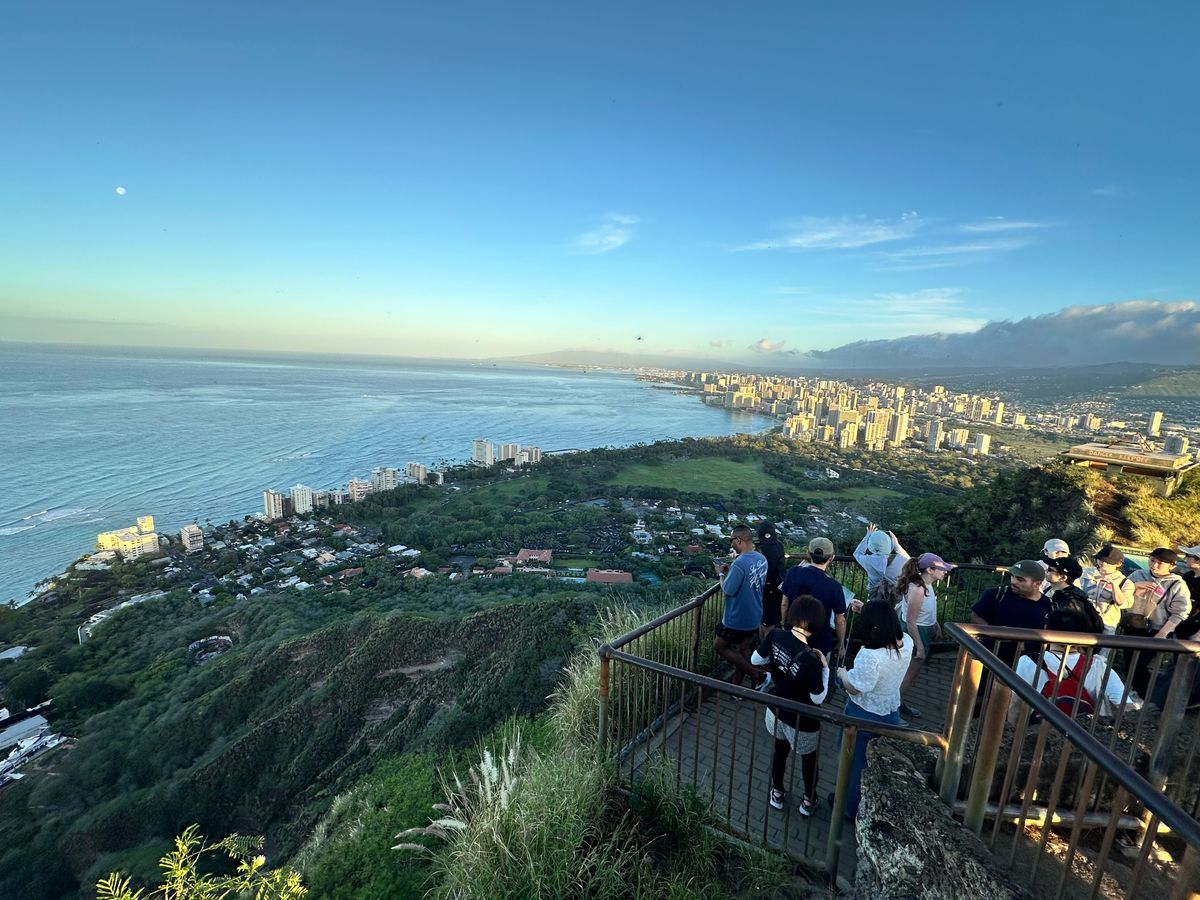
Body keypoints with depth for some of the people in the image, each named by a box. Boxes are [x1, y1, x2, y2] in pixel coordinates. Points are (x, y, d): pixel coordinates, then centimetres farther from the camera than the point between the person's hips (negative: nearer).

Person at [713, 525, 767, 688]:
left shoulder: (739, 563, -29)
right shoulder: (761, 559, -3)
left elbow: (727, 591, -22)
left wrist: (721, 573, -7)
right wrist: (730, 570, 6)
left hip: (737, 619, -8)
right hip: (754, 617, 8)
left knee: (719, 646, 12)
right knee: (743, 648, 22)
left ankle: (755, 674, 10)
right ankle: (736, 683, 33)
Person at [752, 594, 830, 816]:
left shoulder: (776, 635, -22)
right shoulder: (811, 659, -35)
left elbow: (755, 660, -6)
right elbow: (818, 698, -20)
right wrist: (825, 668, -12)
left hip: (777, 709, 4)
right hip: (801, 720, -4)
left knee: (780, 750, 30)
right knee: (808, 757, 27)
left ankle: (776, 793, 51)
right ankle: (808, 800, 50)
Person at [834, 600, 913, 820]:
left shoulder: (870, 656, -36)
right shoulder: (906, 642, -16)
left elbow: (854, 688, -23)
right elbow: (889, 623, 8)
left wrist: (842, 673, -5)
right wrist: (869, 611, 7)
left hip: (864, 715, -6)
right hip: (890, 712, 6)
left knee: (855, 762, 17)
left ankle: (850, 807, 38)